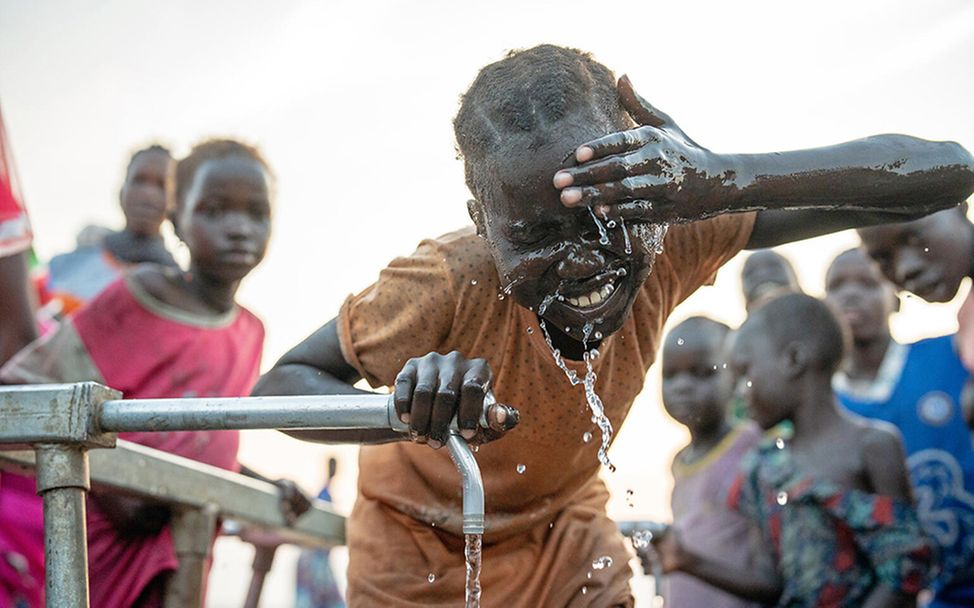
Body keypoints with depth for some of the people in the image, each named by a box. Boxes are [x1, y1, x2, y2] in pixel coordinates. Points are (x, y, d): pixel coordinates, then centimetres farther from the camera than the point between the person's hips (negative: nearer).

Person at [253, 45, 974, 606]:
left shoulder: (667, 237, -27)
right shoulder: (445, 285, -35)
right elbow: (279, 384, -26)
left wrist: (728, 181, -48)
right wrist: (406, 412, -48)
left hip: (567, 541, 2)